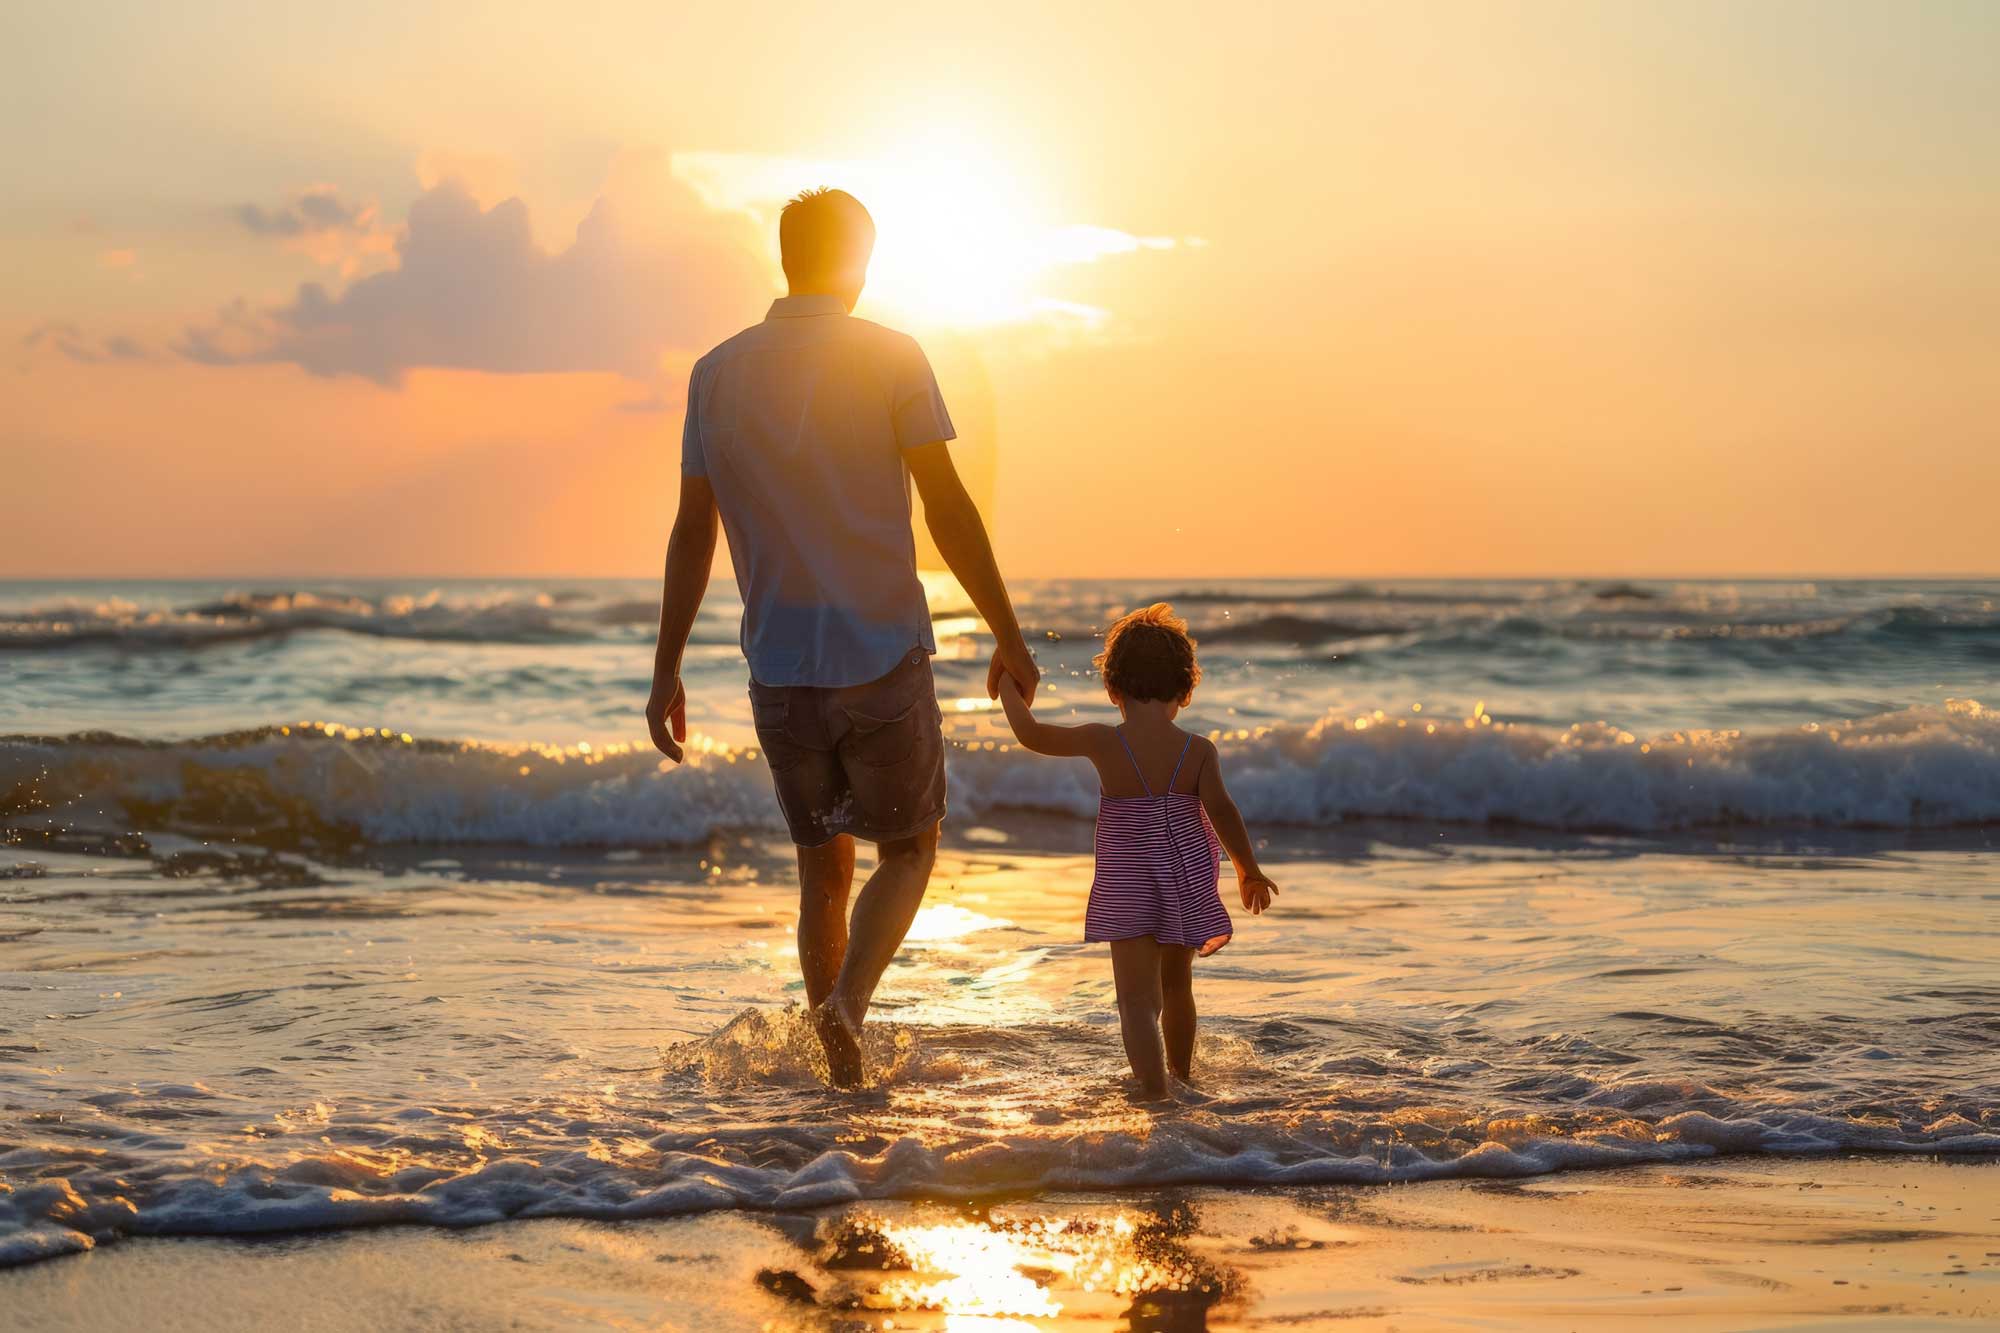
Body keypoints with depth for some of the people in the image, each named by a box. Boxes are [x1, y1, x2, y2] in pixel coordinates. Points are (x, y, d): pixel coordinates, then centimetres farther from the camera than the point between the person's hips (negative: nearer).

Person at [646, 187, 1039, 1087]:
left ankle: (840, 1067, 16)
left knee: (823, 865, 16)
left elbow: (692, 532, 6)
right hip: (883, 654, -3)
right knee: (908, 851, 13)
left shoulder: (716, 373, 5)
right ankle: (847, 1000, -12)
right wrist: (1007, 635, 0)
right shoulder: (891, 358, -6)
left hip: (780, 670, 3)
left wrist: (667, 670, 11)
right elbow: (948, 512, -8)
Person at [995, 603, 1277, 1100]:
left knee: (1138, 999, -6)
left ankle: (1156, 1097, -23)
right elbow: (1221, 810, -14)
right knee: (1176, 986, 24)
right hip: (1187, 884, 3)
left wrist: (1011, 691, 19)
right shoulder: (1199, 751, -8)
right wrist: (1249, 870, 0)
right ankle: (1181, 1076, 43)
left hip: (1127, 890, -3)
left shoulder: (1103, 742, -10)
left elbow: (1032, 734, 0)